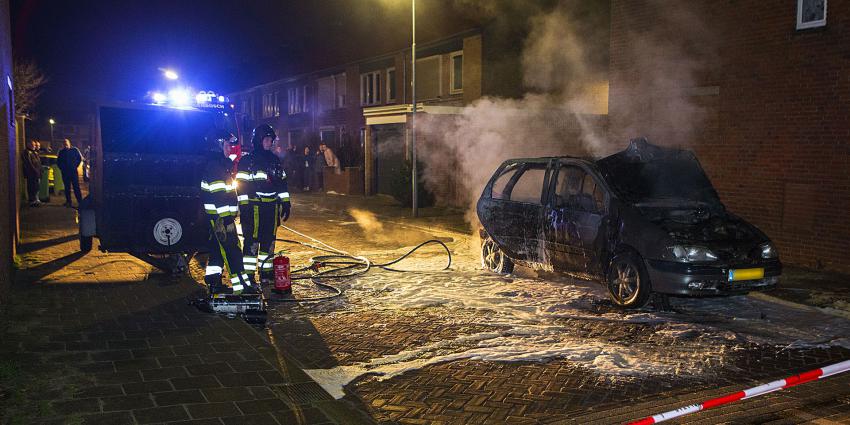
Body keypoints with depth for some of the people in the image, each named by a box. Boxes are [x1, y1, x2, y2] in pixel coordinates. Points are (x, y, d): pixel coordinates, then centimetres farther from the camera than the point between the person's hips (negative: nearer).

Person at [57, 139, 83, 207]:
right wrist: (61, 168, 8)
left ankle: (80, 201, -9)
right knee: (67, 187, 6)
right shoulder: (61, 151, 8)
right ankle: (68, 201, 11)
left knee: (76, 186, -7)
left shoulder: (74, 149, 1)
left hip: (73, 171, -3)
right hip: (65, 172, 3)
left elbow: (80, 158, 5)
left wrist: (76, 166, 0)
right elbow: (58, 161, 18)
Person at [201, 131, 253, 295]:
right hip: (221, 217, -11)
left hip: (216, 218, 11)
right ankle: (241, 285, -7)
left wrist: (230, 216, 27)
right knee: (232, 250, -9)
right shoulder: (214, 166, -17)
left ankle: (213, 282, 21)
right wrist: (226, 219, -25)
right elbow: (219, 196, -23)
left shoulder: (220, 164, 16)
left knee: (217, 247, 15)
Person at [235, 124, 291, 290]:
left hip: (271, 207, 6)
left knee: (268, 241, 10)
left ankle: (266, 273, 19)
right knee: (251, 241, -6)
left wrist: (285, 204, 12)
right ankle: (248, 275, -3)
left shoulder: (274, 160, 15)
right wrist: (244, 208, -14)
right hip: (254, 207, -6)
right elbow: (242, 186, -8)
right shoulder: (247, 160, -3)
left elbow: (282, 182, 17)